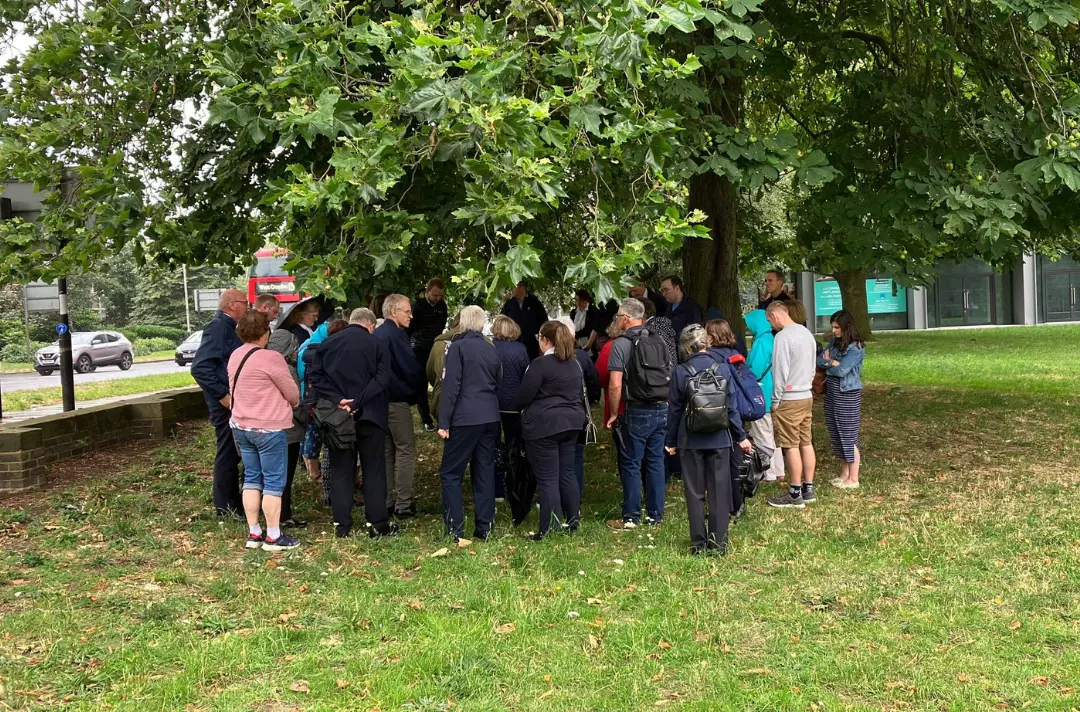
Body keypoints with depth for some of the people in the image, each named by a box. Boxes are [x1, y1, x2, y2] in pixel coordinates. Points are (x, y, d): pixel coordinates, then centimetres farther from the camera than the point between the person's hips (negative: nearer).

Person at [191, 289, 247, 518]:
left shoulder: (229, 327, 13)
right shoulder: (218, 327, -16)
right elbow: (200, 367, -24)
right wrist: (222, 395, -22)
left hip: (235, 401, 9)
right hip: (227, 404, -9)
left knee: (235, 453, 16)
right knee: (228, 453, -1)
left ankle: (233, 501, 26)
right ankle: (225, 508, 9)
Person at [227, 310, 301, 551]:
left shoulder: (235, 356, 6)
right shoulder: (271, 358, -17)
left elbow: (233, 390, 13)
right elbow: (292, 393, -8)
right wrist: (294, 405, 14)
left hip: (240, 426, 8)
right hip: (269, 428, -8)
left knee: (252, 478, 14)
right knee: (274, 482, 1)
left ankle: (254, 534, 18)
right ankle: (273, 537, 5)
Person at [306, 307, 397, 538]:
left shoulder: (327, 344, 5)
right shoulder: (376, 345, -5)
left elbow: (314, 376, -4)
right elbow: (382, 379, -16)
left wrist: (337, 400, -12)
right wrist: (358, 402, -18)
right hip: (369, 415, -2)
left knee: (340, 470, 9)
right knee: (373, 470, 6)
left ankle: (342, 524, 10)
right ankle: (377, 523, 7)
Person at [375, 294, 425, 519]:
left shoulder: (376, 335, 11)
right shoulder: (396, 335, -15)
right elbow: (412, 368, -18)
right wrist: (417, 393, 0)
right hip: (398, 401, -8)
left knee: (386, 452, 14)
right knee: (406, 451, -2)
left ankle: (386, 502, 17)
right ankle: (403, 505, -2)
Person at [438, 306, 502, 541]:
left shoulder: (458, 347, -6)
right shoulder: (491, 349, 12)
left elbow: (451, 386, -12)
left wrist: (444, 422, -10)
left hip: (464, 418, -6)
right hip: (490, 418, 6)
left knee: (451, 473, 1)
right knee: (485, 472, 10)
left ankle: (455, 531, -3)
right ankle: (484, 527, 12)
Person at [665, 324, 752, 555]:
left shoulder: (681, 372, -7)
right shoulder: (722, 369, -4)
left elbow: (675, 410, -2)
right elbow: (731, 406, -1)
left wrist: (670, 441, 9)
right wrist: (741, 436, 8)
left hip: (691, 441, -1)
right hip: (719, 439, 1)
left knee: (695, 492, 8)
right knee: (719, 491, 8)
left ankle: (698, 543, 11)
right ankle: (718, 542, 11)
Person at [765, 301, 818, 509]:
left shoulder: (783, 337, -16)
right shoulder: (807, 333, 11)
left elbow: (780, 372, -16)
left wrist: (775, 401, -9)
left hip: (789, 400, -9)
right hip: (807, 396, 9)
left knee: (791, 446, -3)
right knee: (806, 443, 12)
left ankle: (795, 495, 2)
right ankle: (808, 489, 19)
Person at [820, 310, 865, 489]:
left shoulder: (856, 348, -15)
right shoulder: (835, 342, 10)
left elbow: (841, 370, -22)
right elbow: (820, 361, 4)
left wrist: (829, 362, -4)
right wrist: (834, 362, -13)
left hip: (848, 395, -8)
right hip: (832, 392, 8)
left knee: (849, 436, -2)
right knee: (836, 434, 13)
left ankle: (853, 479, 5)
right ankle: (844, 474, 24)